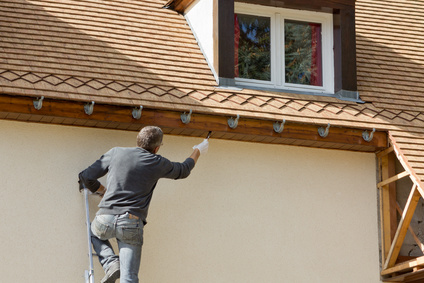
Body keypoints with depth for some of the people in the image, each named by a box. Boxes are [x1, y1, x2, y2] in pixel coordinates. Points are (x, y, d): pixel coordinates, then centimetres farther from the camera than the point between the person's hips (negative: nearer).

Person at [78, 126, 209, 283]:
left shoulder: (115, 153, 7)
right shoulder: (157, 163, 6)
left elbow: (86, 177, 11)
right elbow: (183, 170, 26)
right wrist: (198, 151, 44)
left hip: (106, 219, 1)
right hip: (132, 224, -1)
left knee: (94, 231, 35)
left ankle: (111, 264, 10)